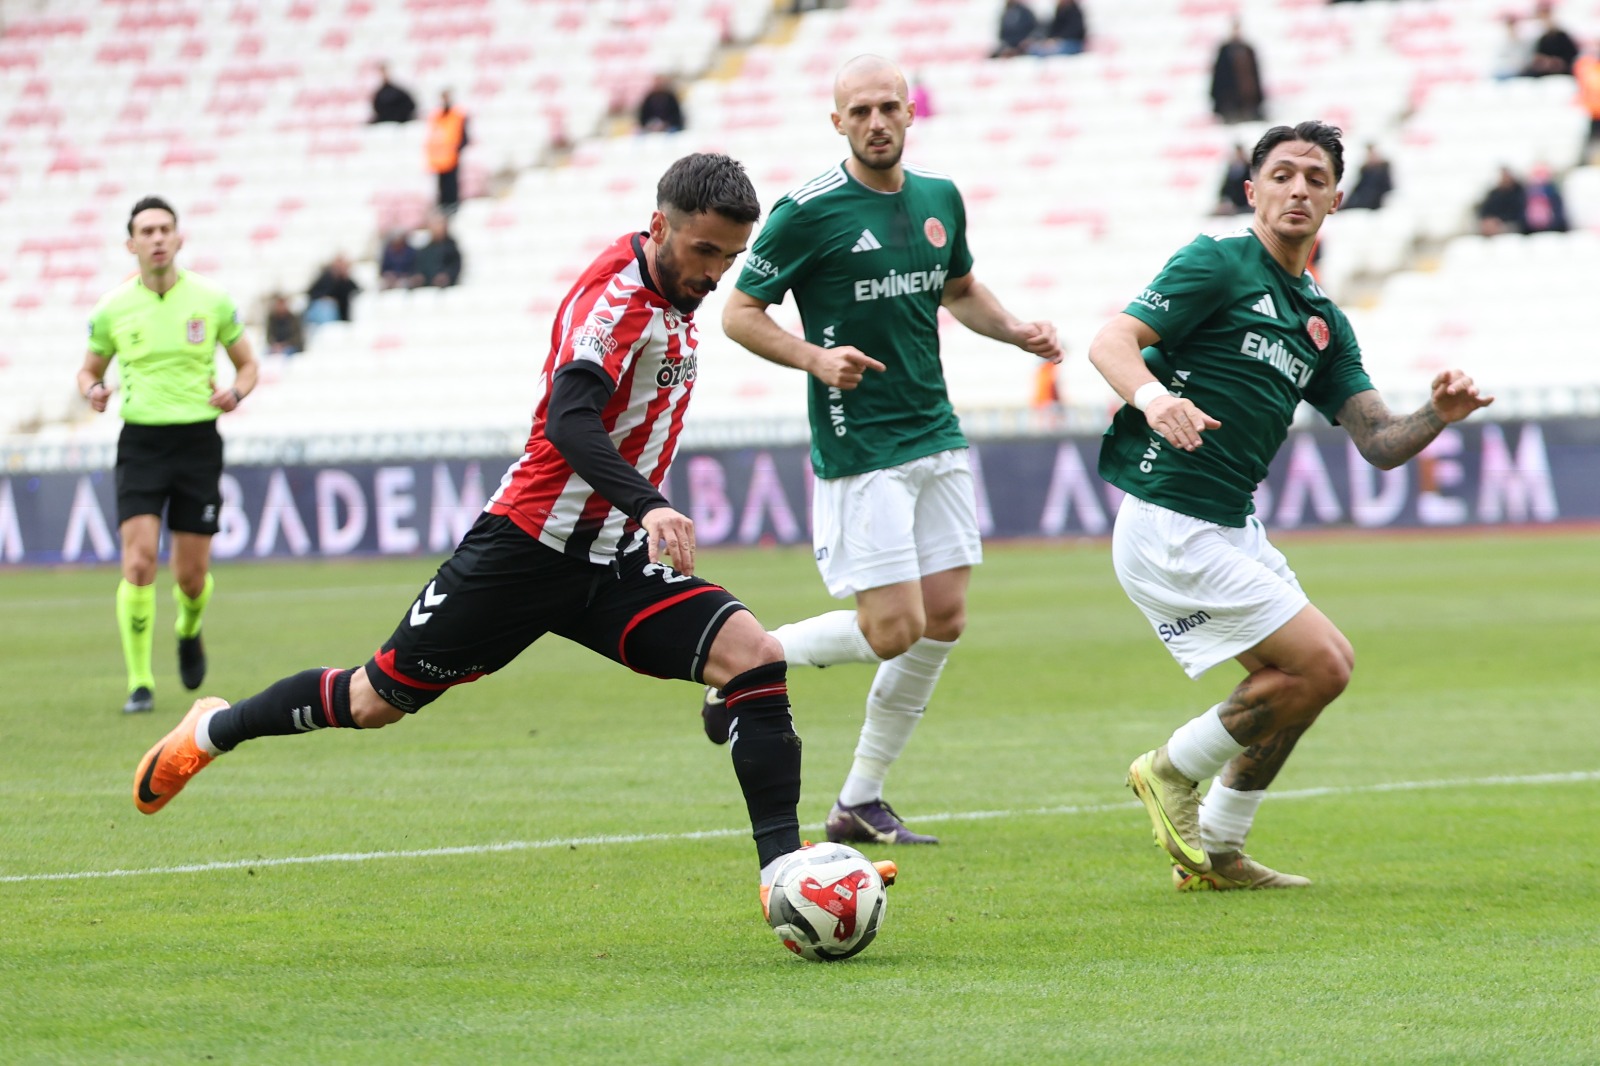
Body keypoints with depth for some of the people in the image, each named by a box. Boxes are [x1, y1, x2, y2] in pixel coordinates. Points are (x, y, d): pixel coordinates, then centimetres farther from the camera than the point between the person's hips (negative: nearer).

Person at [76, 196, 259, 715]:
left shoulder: (212, 300, -1)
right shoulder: (112, 308, 0)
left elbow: (247, 364, 10)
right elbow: (89, 369, 15)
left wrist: (235, 392, -11)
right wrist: (93, 390, -8)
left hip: (198, 442, 0)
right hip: (141, 443, 0)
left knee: (191, 575, 3)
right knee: (139, 564, -16)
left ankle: (189, 630, 40)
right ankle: (140, 684, -7)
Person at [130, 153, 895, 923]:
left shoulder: (674, 300, 7)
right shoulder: (616, 295, -20)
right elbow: (569, 420, -36)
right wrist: (648, 505, -47)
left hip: (611, 560, 7)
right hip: (530, 543, -7)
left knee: (753, 655, -14)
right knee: (378, 701, 5)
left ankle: (782, 867, -16)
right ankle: (213, 730, 30)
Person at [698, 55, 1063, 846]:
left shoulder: (940, 199, 8)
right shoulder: (809, 212, -11)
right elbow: (739, 313, -6)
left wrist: (1016, 330, 7)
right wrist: (815, 357, -21)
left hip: (936, 439, 7)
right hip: (857, 450, -7)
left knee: (943, 621, 2)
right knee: (893, 629, -12)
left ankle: (860, 802, 13)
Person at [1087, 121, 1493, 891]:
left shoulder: (1322, 323, 17)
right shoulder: (1219, 265, -6)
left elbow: (1379, 443, 11)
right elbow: (1110, 342, -17)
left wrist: (1438, 415, -10)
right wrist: (1152, 396, -38)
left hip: (1230, 529, 9)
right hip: (1171, 525, -9)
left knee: (1293, 677, 13)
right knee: (1321, 664, -11)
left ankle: (1213, 854, 20)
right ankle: (1173, 770, 5)